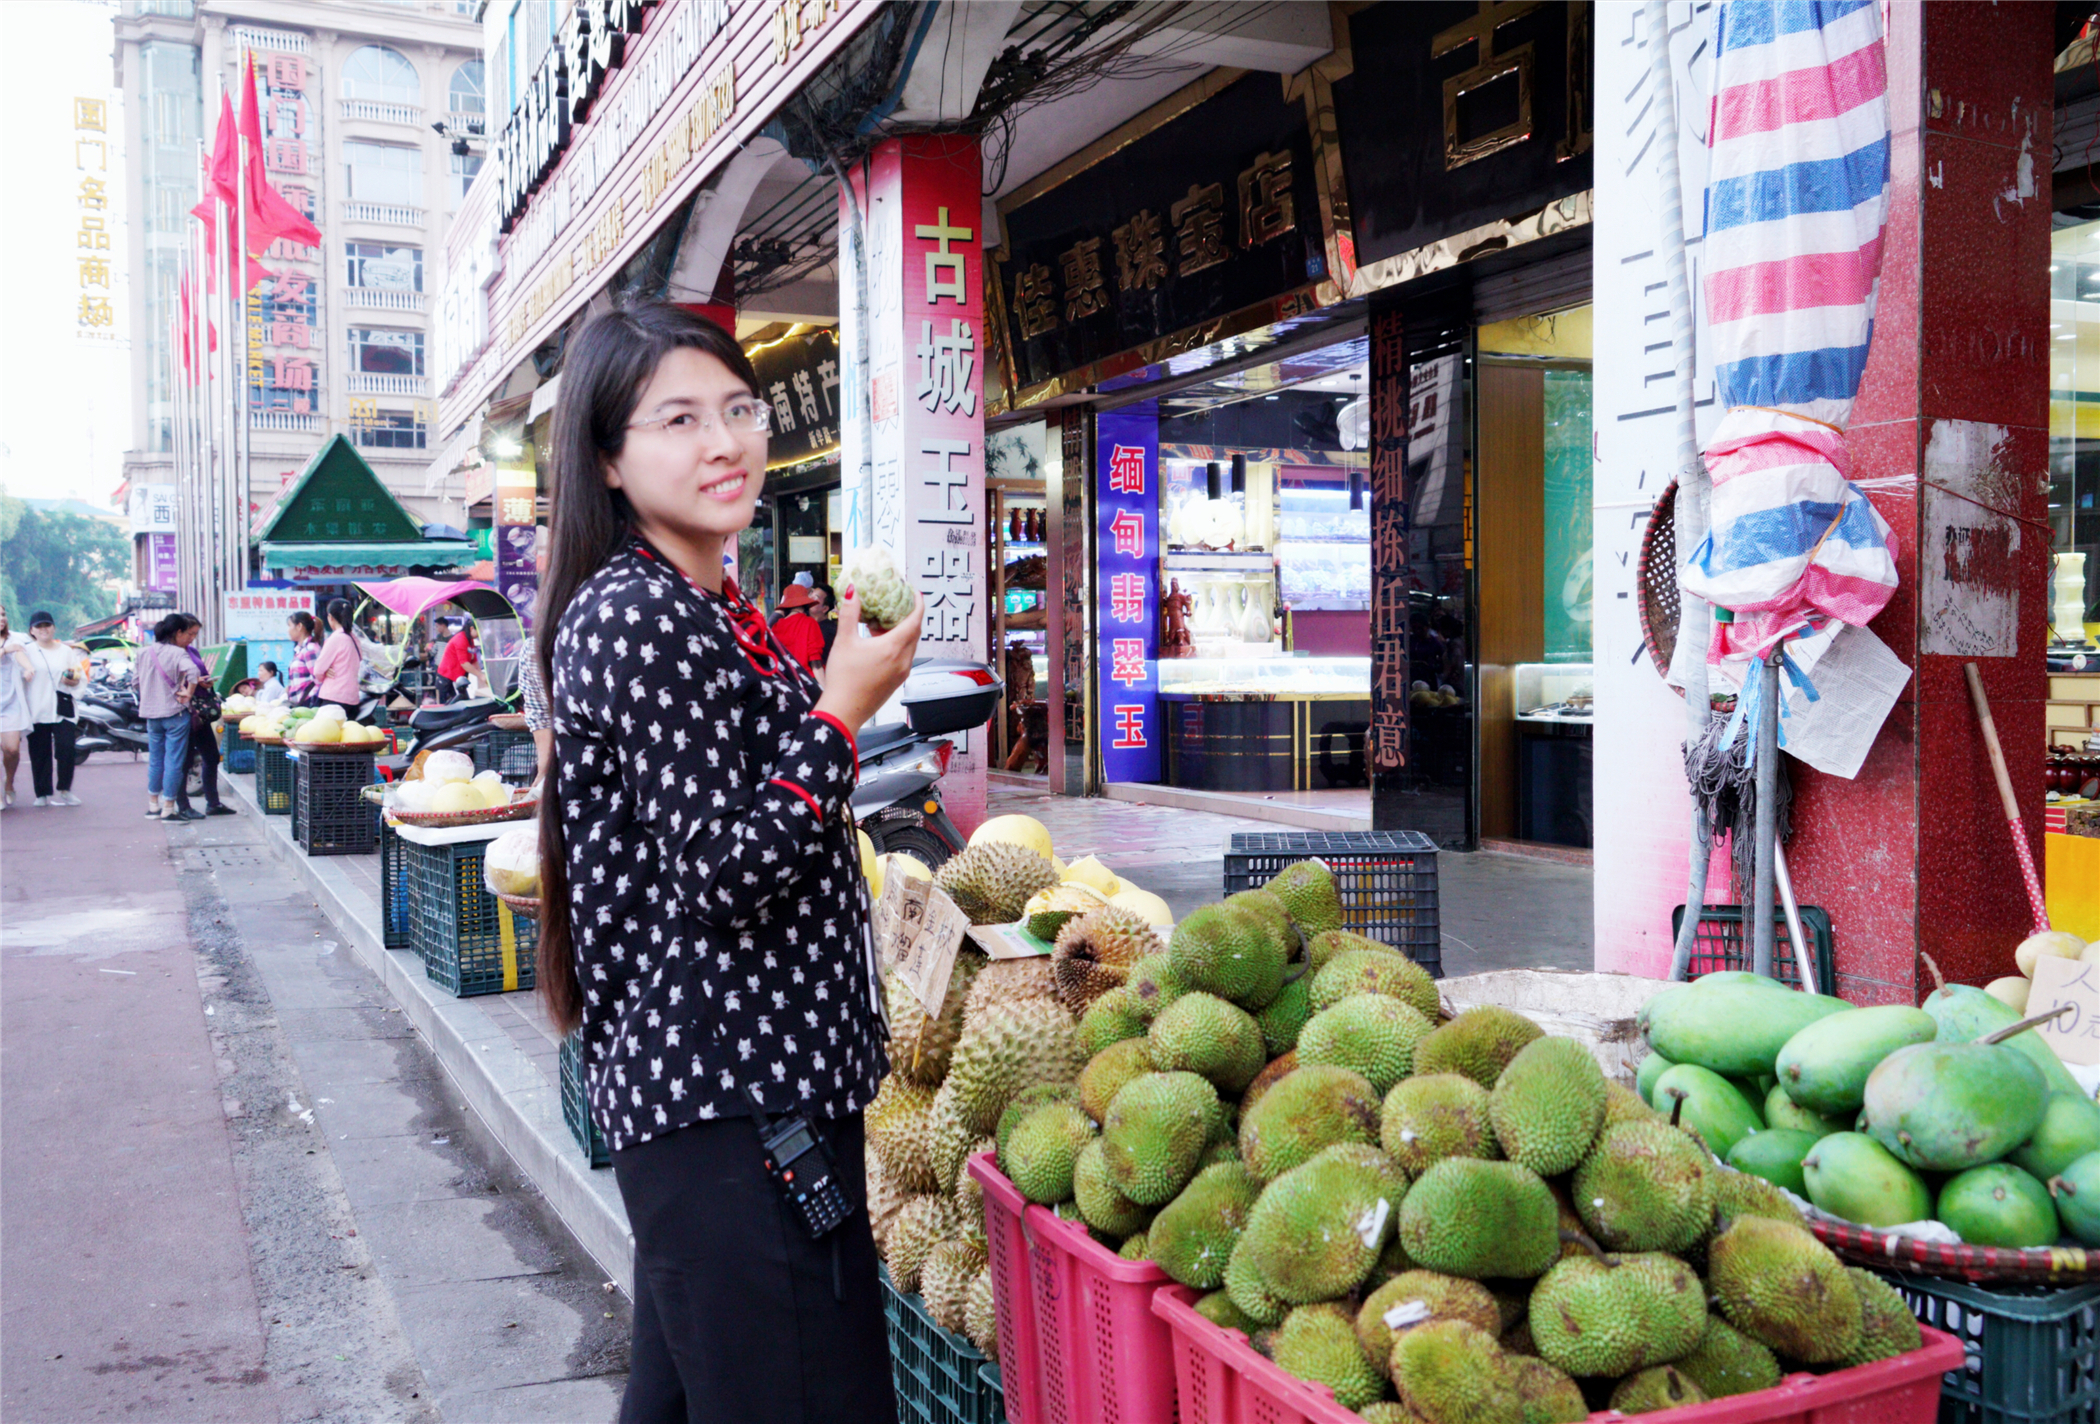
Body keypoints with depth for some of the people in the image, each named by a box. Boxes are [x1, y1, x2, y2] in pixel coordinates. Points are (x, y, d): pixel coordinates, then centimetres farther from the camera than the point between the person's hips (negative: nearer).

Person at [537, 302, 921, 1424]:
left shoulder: (709, 610, 15)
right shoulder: (636, 618, -16)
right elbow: (722, 876, -22)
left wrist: (845, 690, 17)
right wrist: (843, 709, -16)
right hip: (731, 1092, -11)